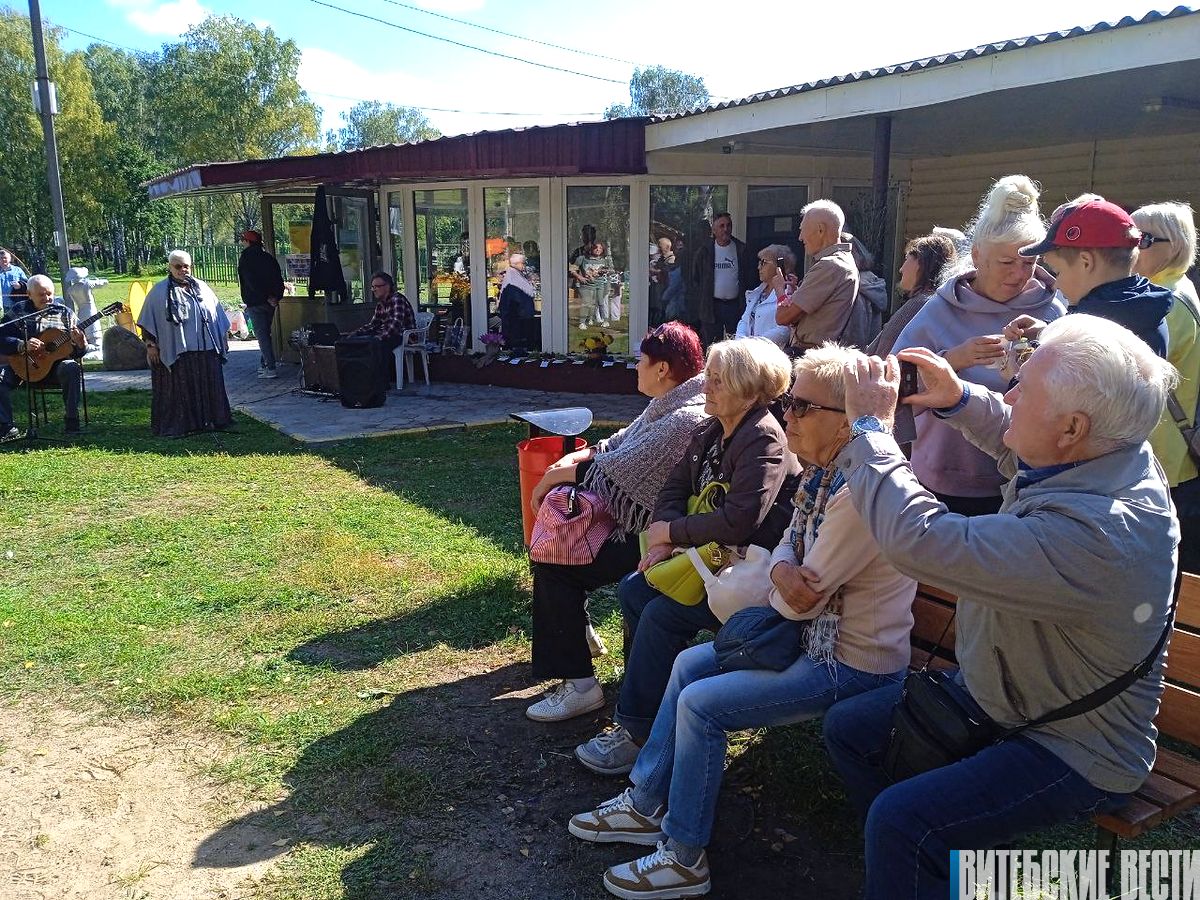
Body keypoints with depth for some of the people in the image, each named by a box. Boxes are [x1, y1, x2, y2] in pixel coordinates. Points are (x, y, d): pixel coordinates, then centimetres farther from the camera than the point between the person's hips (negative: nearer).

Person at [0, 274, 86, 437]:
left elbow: (79, 351, 4)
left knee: (72, 368, -34)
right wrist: (22, 345, -23)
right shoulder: (18, 311, 6)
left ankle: (71, 421, -26)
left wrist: (81, 345, -20)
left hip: (56, 363, -1)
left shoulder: (64, 313, 6)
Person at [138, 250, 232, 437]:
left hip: (205, 350, 4)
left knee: (207, 387, 8)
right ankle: (174, 426, 6)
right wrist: (150, 344, -6)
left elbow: (218, 316, 18)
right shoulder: (160, 291, 1)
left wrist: (224, 337, 16)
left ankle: (209, 420, 19)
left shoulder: (202, 288, 12)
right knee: (178, 390, -1)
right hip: (174, 351, -4)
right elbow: (148, 321, 0)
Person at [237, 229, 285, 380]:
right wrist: (276, 296, 1)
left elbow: (251, 282, -16)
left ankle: (270, 368, -11)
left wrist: (267, 298, -13)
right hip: (270, 302, 7)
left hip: (255, 303, -6)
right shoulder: (268, 257, 12)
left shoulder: (245, 258, -7)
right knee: (266, 333, 16)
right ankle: (264, 364, 21)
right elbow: (279, 280, 7)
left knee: (262, 335, -6)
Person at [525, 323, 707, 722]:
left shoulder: (685, 421, -25)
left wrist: (556, 475, -9)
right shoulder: (665, 407, 9)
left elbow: (616, 468, -23)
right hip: (627, 520, 11)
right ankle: (577, 633, 28)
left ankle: (579, 685, -9)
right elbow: (616, 444, 12)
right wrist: (565, 463, -5)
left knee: (554, 567, -15)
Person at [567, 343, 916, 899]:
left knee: (700, 704, -13)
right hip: (816, 634, 10)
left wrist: (781, 579, -2)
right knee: (688, 664, 10)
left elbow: (799, 599, -25)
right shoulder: (825, 473, 2)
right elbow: (790, 545, 8)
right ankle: (646, 805, 23)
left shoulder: (861, 494, -29)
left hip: (851, 664, -10)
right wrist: (783, 569, -16)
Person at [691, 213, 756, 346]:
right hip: (711, 305, 0)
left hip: (735, 304, 0)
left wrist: (745, 299, 0)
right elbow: (695, 277, 9)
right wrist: (702, 298, 2)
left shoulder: (742, 250, 5)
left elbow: (752, 275, 7)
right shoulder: (704, 250, 4)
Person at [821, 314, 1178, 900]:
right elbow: (1013, 442, 15)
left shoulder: (1096, 533, -39)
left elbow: (920, 539, -41)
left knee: (899, 821, -25)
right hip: (996, 688, 9)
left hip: (1074, 750, -9)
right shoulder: (1100, 456, -10)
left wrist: (870, 426, -27)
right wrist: (959, 400, -5)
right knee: (847, 729, 11)